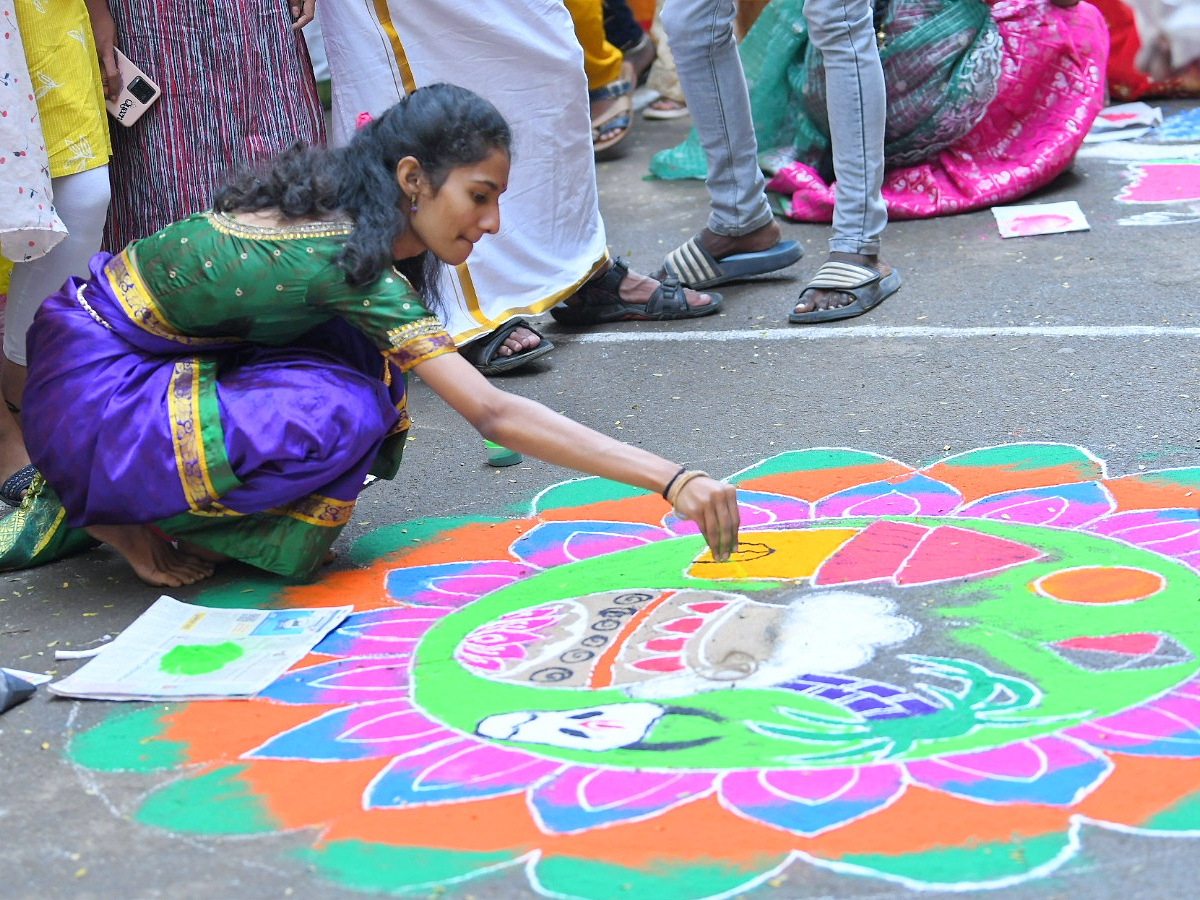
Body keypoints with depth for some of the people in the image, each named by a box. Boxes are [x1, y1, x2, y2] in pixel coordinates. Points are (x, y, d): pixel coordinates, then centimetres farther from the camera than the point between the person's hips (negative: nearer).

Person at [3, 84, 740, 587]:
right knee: (342, 416, -24)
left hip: (157, 356, 9)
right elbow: (494, 414, -33)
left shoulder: (334, 204, -3)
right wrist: (672, 481, -34)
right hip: (92, 388, -9)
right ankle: (114, 515, -6)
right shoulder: (348, 260, -27)